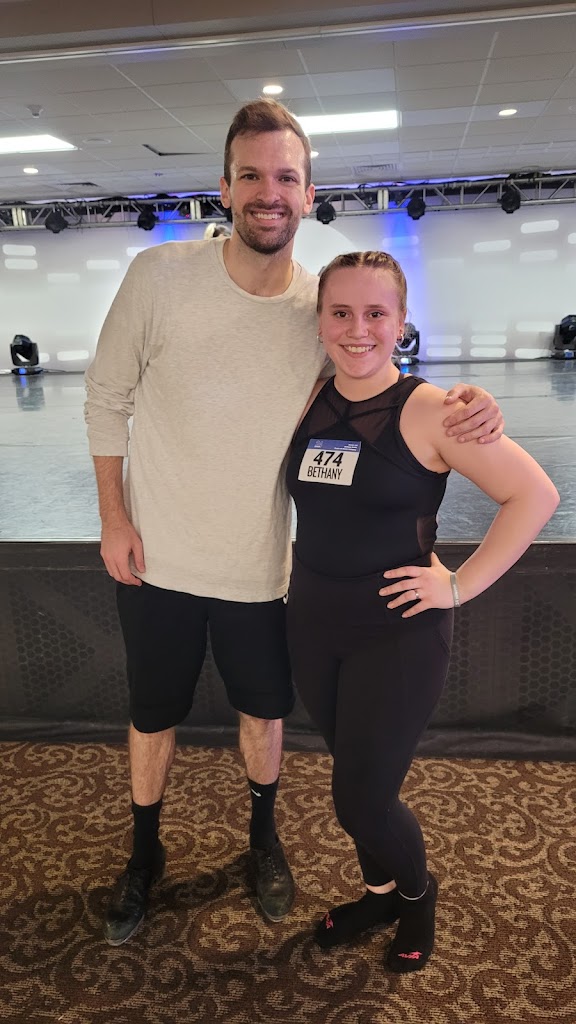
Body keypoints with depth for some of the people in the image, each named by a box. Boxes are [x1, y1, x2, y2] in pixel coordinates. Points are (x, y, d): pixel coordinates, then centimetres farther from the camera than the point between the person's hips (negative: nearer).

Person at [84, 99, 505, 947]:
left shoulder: (324, 306, -8)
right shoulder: (160, 275, -13)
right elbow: (107, 398, -3)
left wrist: (462, 408, -17)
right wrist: (114, 517, -6)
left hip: (261, 568, 2)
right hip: (158, 559, -1)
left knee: (264, 711, 19)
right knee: (153, 717, 16)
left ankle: (264, 837, 49)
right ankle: (144, 854, 44)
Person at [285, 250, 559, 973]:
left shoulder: (428, 412, -15)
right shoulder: (308, 403, 0)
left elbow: (534, 494, -12)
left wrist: (459, 586, -14)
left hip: (397, 634, -5)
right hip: (312, 624, 5)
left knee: (361, 800, 1)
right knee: (353, 773, 19)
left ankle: (417, 892, 35)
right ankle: (379, 893, 46)